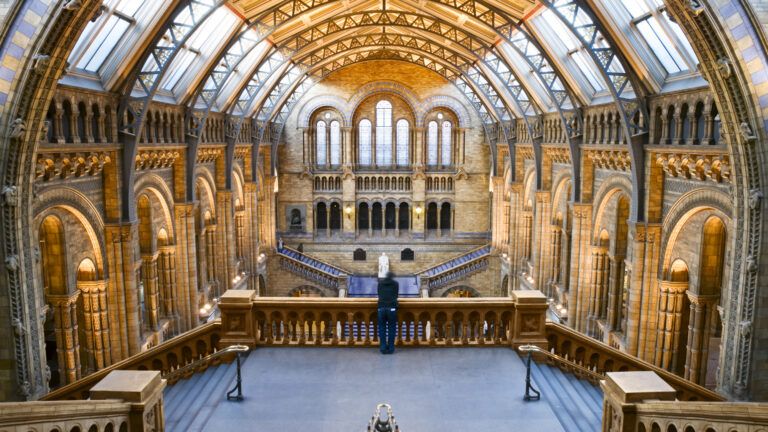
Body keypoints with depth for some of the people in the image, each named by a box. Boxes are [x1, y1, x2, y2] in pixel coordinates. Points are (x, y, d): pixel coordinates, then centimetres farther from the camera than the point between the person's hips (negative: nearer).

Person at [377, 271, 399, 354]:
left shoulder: (380, 283, 15)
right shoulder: (396, 283, 11)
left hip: (381, 307, 1)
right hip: (392, 307, -1)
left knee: (382, 328, 7)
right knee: (392, 328, 5)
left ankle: (383, 348, 4)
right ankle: (391, 348, 4)